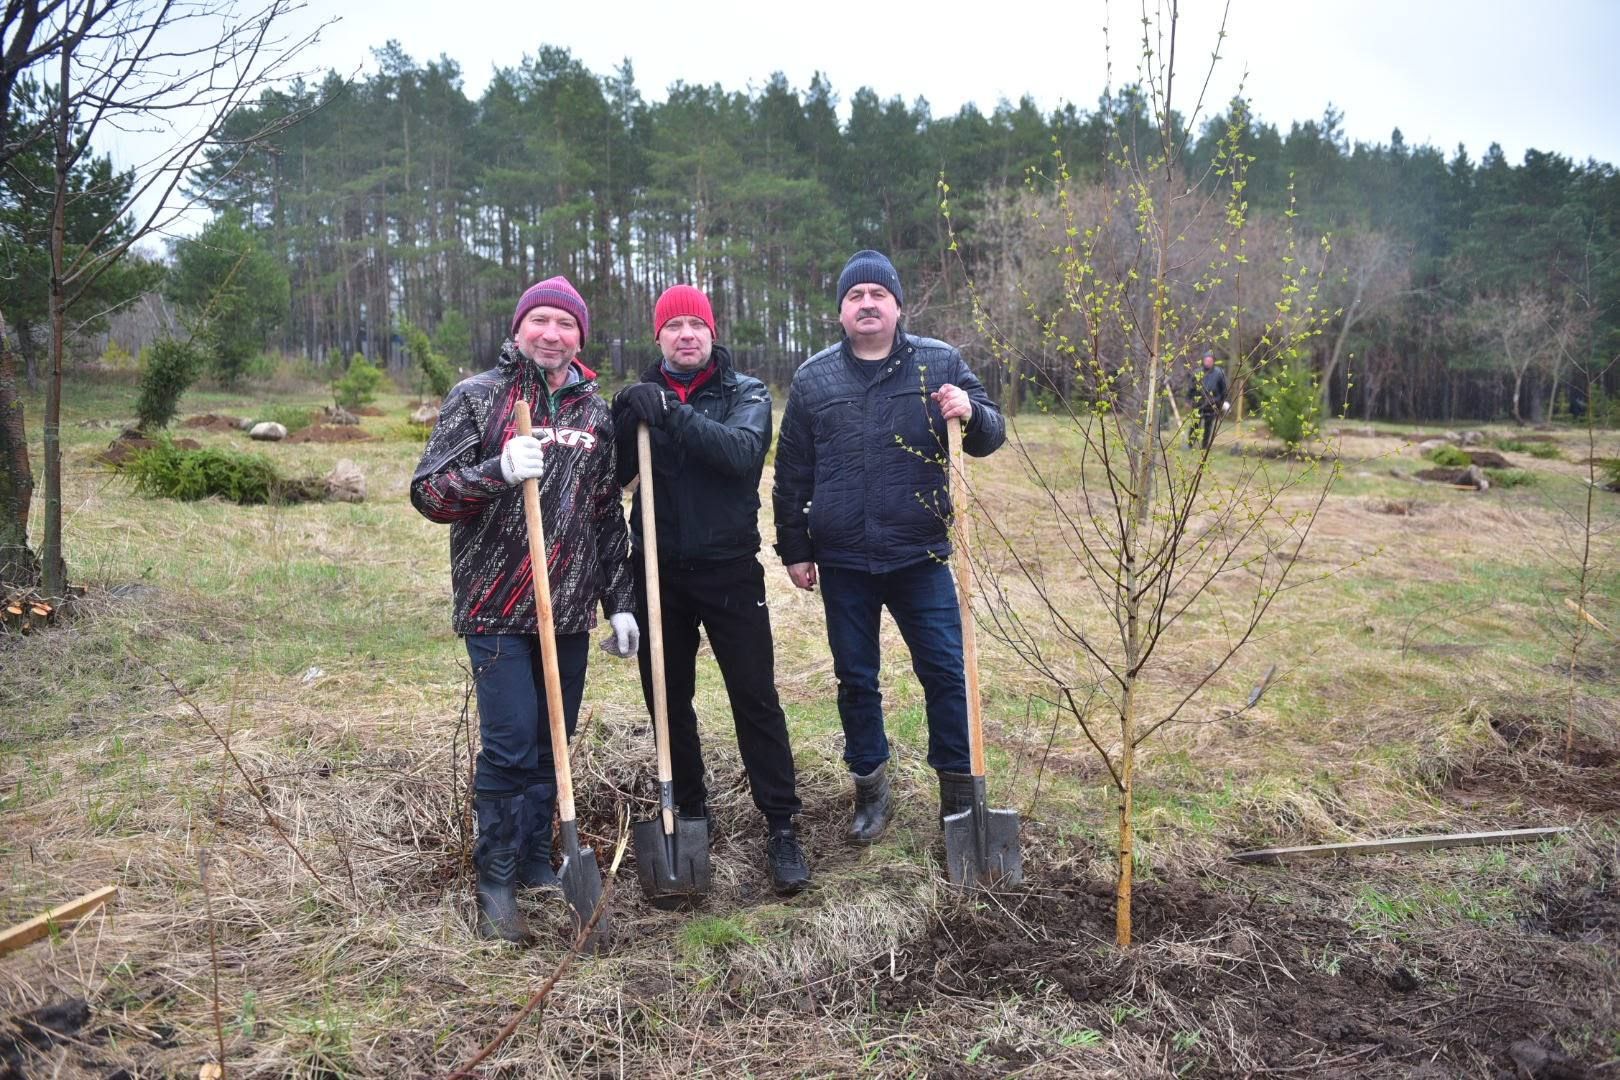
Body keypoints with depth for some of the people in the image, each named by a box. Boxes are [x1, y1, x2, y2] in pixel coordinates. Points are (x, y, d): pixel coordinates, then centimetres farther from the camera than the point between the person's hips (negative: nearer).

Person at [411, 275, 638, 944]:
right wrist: (498, 470, -23)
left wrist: (620, 602, 12)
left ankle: (536, 864, 26)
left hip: (570, 610, 4)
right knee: (510, 748, -6)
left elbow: (609, 517, 16)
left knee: (553, 744, 11)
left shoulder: (595, 412, 11)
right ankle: (496, 885, 9)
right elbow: (428, 493, -5)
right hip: (497, 608, -4)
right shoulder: (477, 398, -1)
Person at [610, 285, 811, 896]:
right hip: (659, 571, 3)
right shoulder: (640, 398, 8)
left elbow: (742, 452, -21)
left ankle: (782, 828, 5)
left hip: (729, 570, -3)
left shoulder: (747, 394, 0)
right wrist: (627, 421, -19)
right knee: (667, 699, 11)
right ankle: (690, 813, 28)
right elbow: (611, 477, -2)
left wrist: (671, 414, -28)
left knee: (755, 698, -3)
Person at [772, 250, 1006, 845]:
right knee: (855, 680, 11)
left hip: (919, 556, -1)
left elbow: (989, 438, 2)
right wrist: (794, 548, 7)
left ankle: (958, 790, 20)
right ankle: (870, 789, 27)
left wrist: (971, 411, -21)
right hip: (842, 562, 2)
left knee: (944, 672, 3)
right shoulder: (813, 377, 5)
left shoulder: (938, 363, 2)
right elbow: (792, 472, 9)